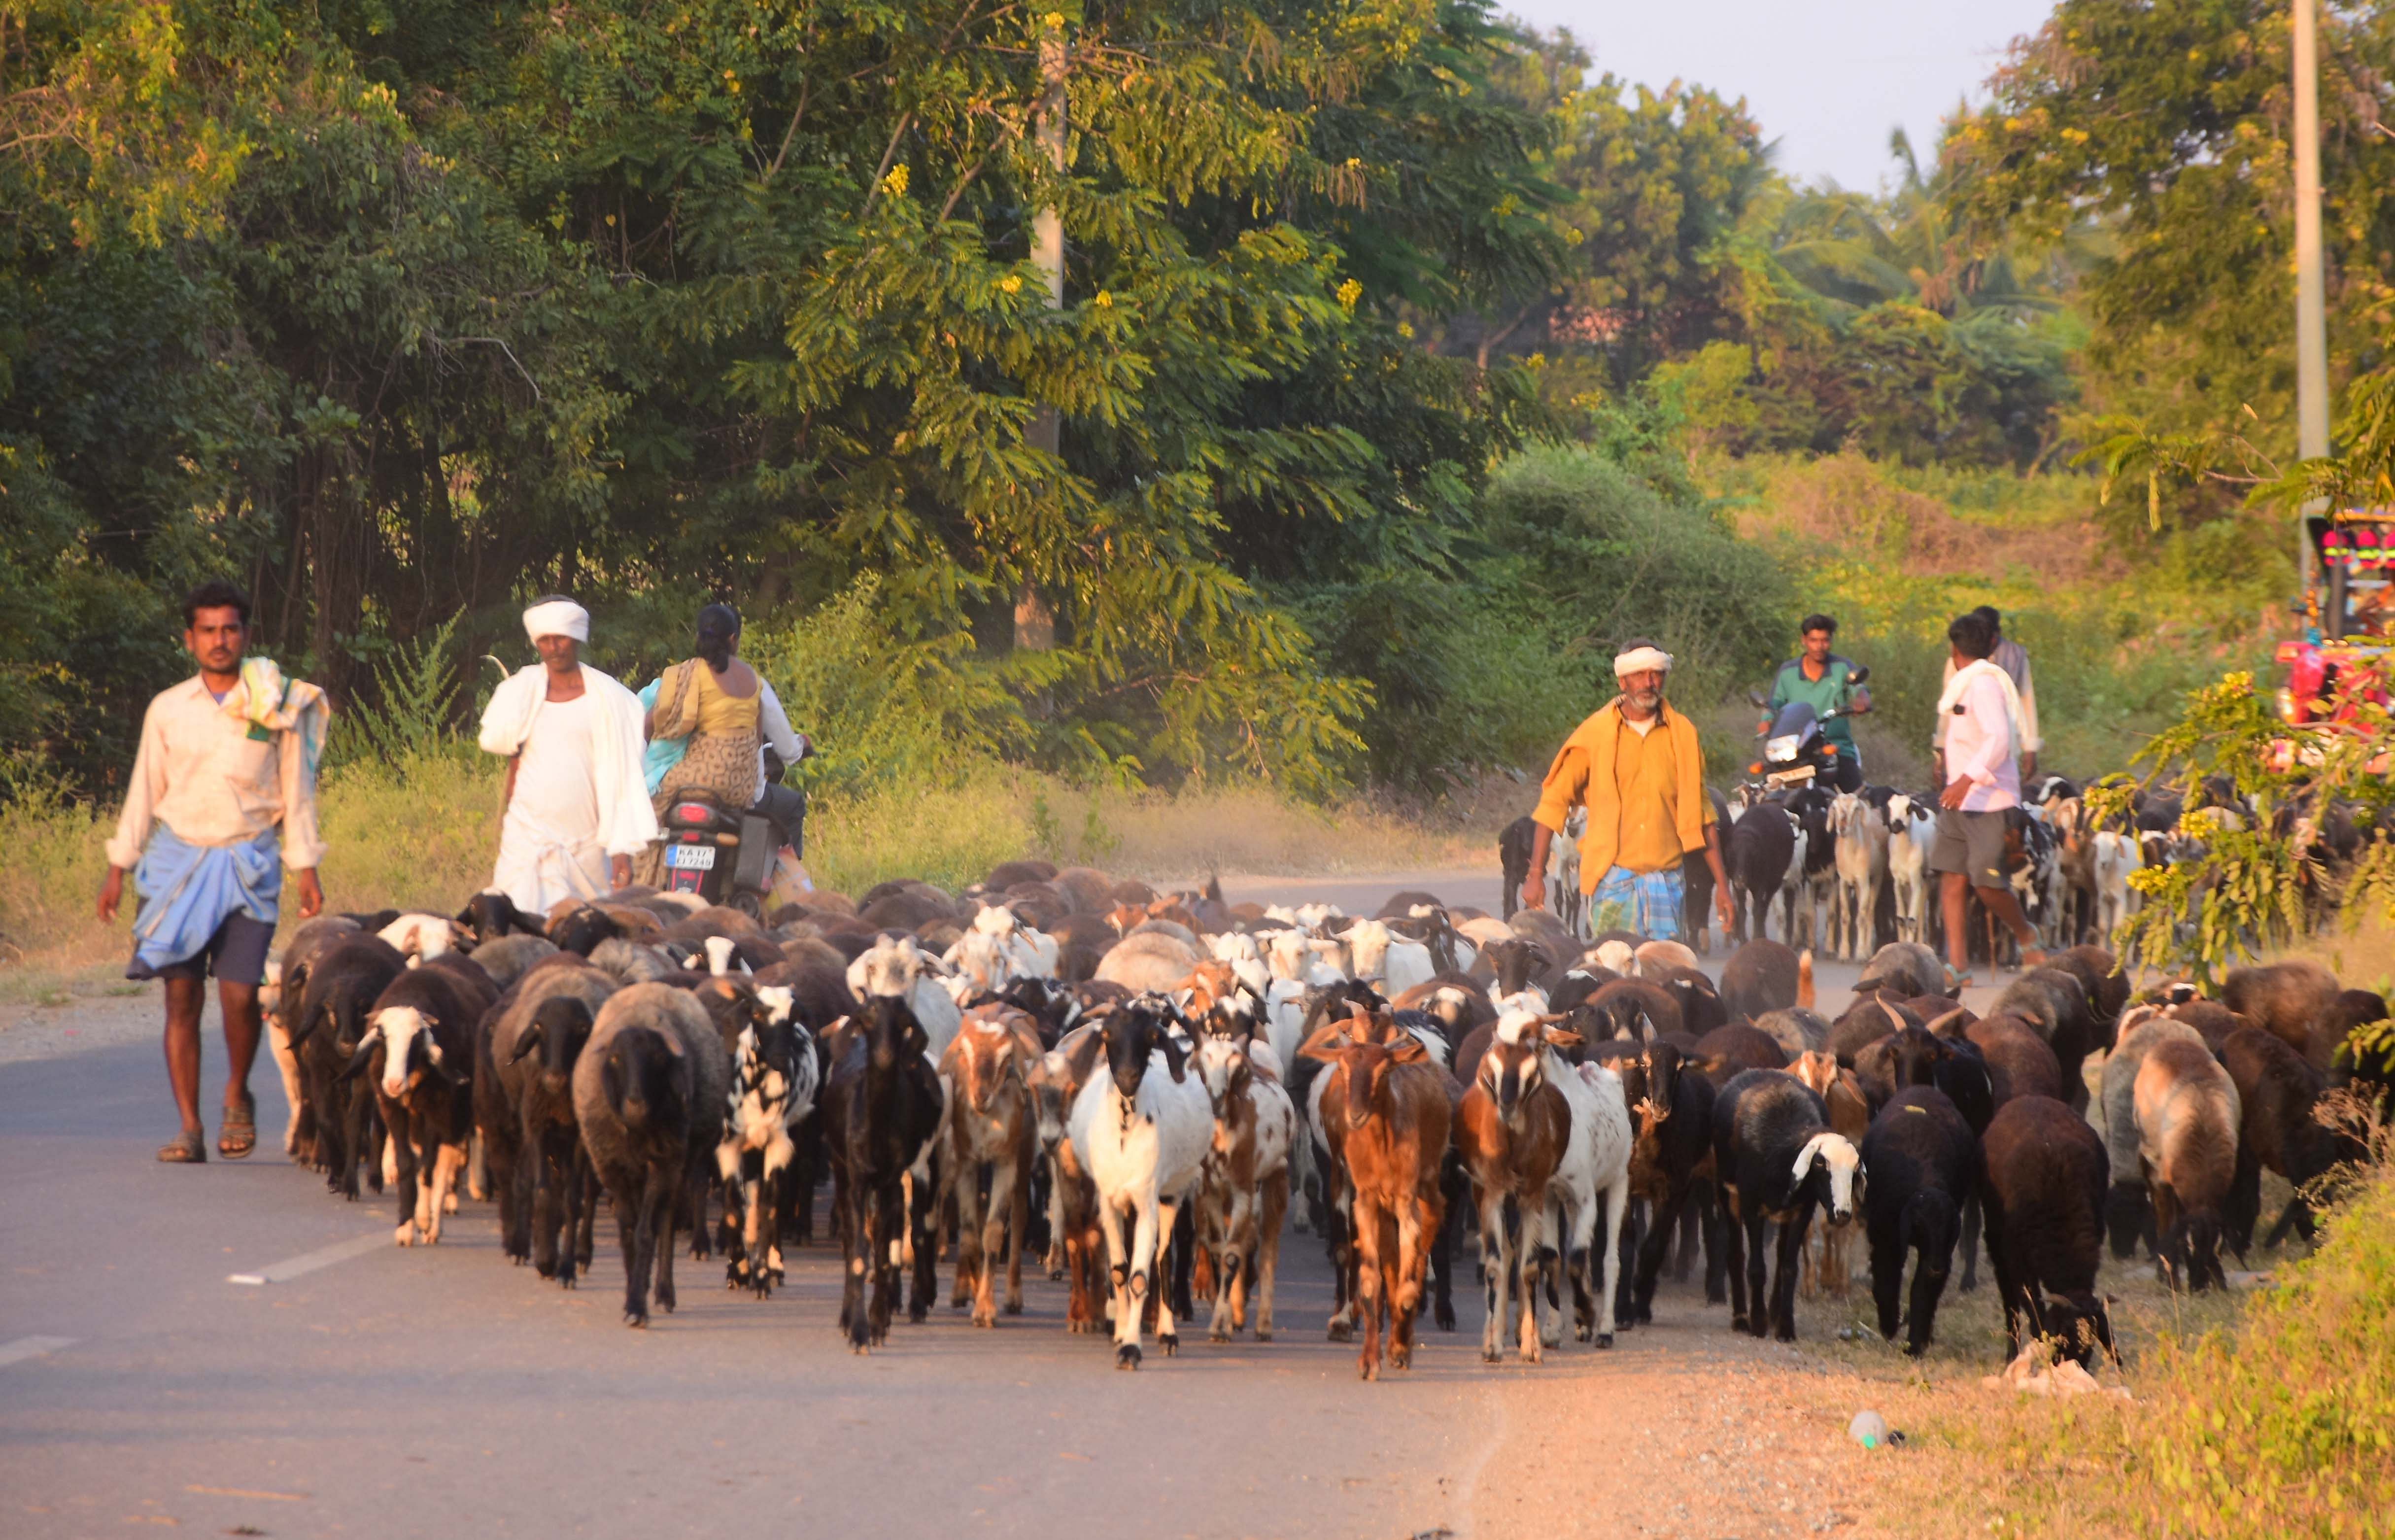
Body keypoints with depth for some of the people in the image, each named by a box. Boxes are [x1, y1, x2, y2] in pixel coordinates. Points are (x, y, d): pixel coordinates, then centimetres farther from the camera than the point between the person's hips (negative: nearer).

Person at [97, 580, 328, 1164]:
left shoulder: (276, 706, 4)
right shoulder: (168, 710, 7)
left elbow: (296, 792, 8)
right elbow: (144, 792, 12)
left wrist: (306, 869, 4)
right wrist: (120, 866, 9)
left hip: (248, 863, -1)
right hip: (178, 858, 1)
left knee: (239, 994, -11)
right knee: (182, 996, -4)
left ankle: (238, 1097, 16)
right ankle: (190, 1129, 0)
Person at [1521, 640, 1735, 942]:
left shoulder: (1682, 734, 10)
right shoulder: (1596, 733, 2)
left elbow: (1700, 813, 16)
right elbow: (1554, 803, 4)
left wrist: (1722, 883, 13)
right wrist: (1536, 874, -3)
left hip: (1666, 880, 2)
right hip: (1612, 879, -2)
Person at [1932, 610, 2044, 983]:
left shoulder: (1984, 683, -14)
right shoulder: (1966, 683, 15)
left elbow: (1999, 739, -26)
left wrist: (1968, 779, -34)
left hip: (1989, 799, -9)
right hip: (1960, 800, 9)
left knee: (1987, 881, -9)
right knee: (1952, 878, 0)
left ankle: (2026, 936, 17)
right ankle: (1958, 966, -2)